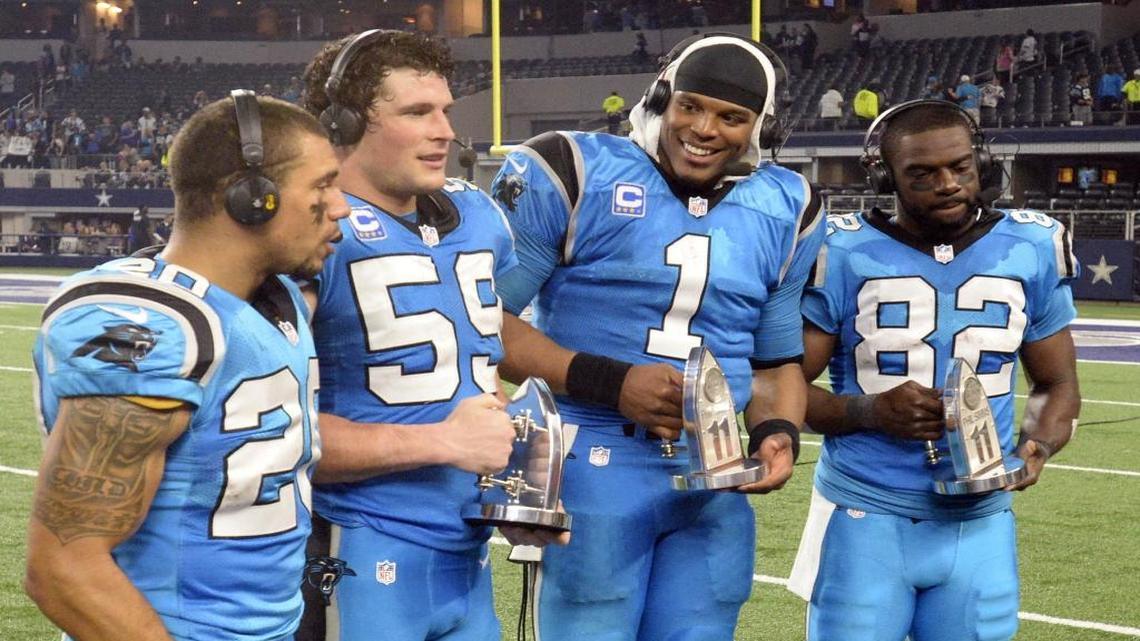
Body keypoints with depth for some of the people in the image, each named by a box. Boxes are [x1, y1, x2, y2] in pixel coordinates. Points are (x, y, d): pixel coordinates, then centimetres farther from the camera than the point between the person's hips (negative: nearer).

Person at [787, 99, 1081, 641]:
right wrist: (870, 412, -21)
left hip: (980, 524, 3)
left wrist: (1036, 446, -8)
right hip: (865, 517, -2)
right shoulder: (845, 254, -7)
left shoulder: (1033, 250, 2)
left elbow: (1057, 383, 13)